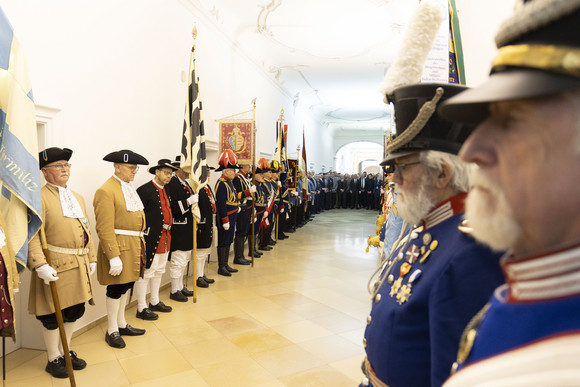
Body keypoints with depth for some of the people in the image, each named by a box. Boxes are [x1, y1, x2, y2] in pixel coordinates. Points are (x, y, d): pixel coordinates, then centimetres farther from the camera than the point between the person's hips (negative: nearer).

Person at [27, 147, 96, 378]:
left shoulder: (78, 198, 14)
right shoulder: (40, 198, -10)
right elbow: (33, 235, -17)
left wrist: (91, 258, 14)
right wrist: (40, 264, -26)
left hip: (79, 266, 7)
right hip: (54, 267, -7)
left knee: (74, 311, 16)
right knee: (52, 315, 8)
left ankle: (66, 351, 35)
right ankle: (53, 359, 26)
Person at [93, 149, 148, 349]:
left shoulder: (129, 188, 14)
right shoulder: (106, 191, -15)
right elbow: (104, 228, -20)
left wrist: (139, 246, 15)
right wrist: (114, 256, -22)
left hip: (133, 246, 9)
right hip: (119, 247, -8)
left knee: (126, 286, 17)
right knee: (116, 288, 2)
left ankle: (121, 324, 31)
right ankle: (112, 331, 17)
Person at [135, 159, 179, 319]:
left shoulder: (165, 191, 14)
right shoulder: (145, 190, -14)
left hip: (165, 238, 9)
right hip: (151, 239, -9)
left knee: (159, 271, 18)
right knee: (145, 273, 0)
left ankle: (155, 302, 32)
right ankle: (141, 309, 10)